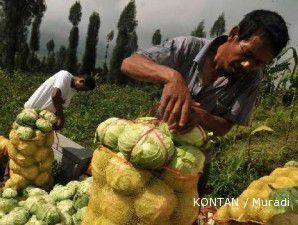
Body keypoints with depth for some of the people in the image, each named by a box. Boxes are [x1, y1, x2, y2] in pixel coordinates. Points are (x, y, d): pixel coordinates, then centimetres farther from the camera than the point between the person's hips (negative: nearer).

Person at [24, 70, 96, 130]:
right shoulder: (65, 75, -20)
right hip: (34, 109, -8)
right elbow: (55, 96, -34)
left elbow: (59, 105, 6)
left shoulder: (73, 90, 3)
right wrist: (61, 117, -28)